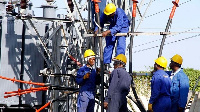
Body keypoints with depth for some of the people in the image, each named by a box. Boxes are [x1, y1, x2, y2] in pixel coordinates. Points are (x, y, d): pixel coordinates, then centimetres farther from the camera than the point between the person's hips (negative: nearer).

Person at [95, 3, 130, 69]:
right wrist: (96, 30, -30)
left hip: (123, 27, -5)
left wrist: (108, 32, -51)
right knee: (109, 44, -3)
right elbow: (100, 22, -10)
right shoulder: (105, 14, -21)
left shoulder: (120, 13, -36)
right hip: (113, 26, 5)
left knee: (121, 44, -19)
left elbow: (118, 27, -42)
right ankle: (105, 63, 0)